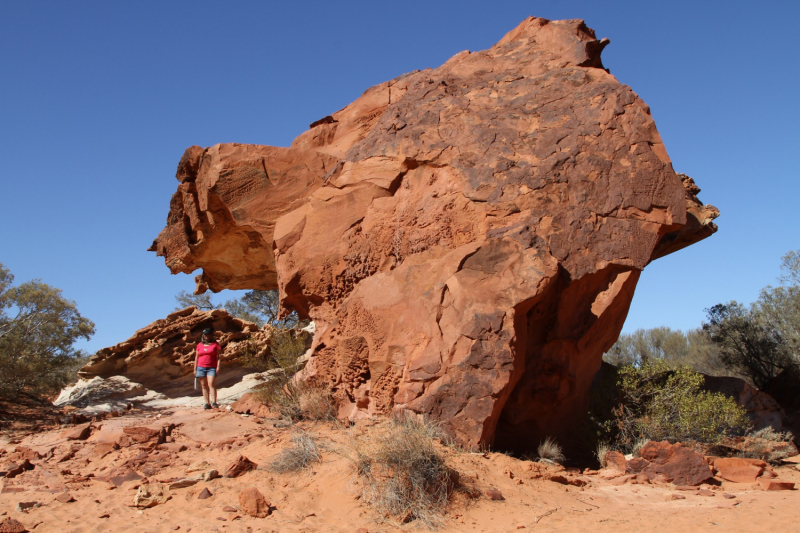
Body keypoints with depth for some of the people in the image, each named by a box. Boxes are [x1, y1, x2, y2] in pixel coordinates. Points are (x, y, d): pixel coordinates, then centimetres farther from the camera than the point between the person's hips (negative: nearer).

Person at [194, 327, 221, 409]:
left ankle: (214, 402, -19)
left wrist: (218, 367, -8)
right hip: (201, 368, 4)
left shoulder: (215, 344, 4)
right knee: (204, 386, 3)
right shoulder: (199, 345, 12)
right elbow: (196, 357, 15)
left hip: (212, 368, -3)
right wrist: (195, 369, 10)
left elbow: (218, 356, 2)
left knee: (211, 384, -15)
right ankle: (207, 403, 5)